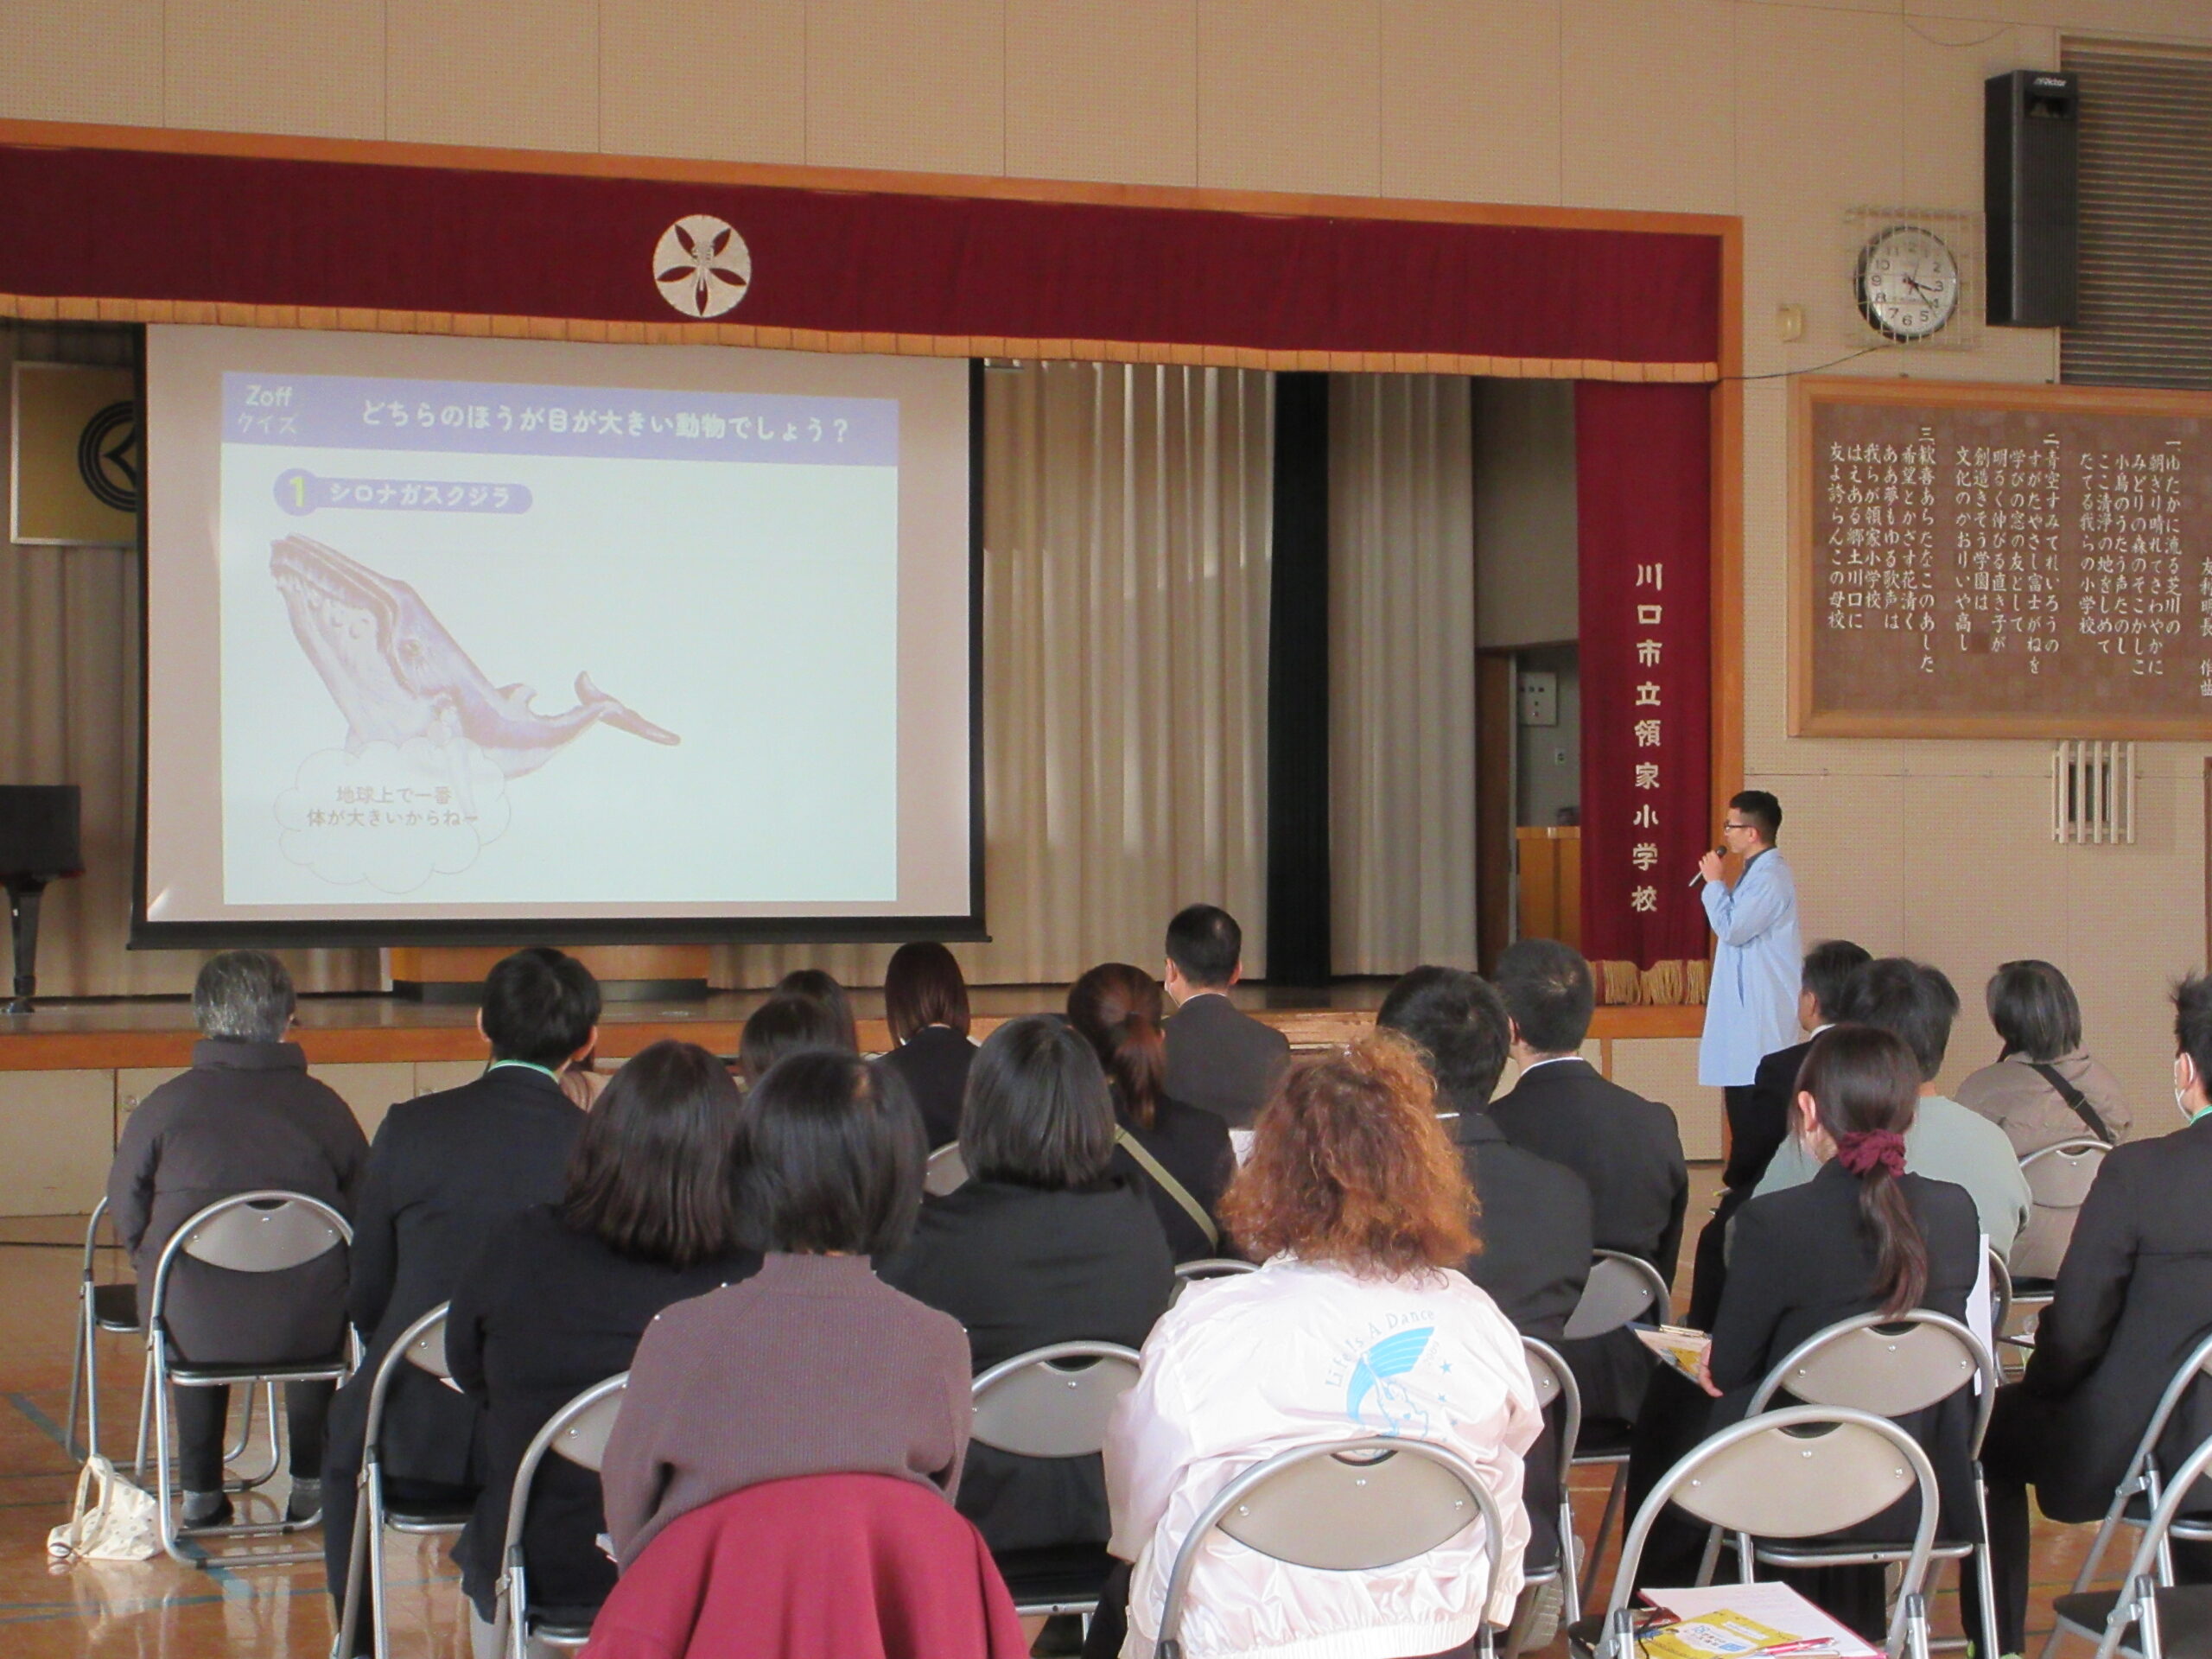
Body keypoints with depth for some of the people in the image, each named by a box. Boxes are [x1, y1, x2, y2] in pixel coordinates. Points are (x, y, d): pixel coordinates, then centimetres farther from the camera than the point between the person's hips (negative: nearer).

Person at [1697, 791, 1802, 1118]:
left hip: (1760, 1014, -10)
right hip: (1743, 1007, 10)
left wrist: (1714, 883, -11)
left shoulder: (1770, 878, -17)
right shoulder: (1756, 872, 16)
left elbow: (1732, 929, -20)